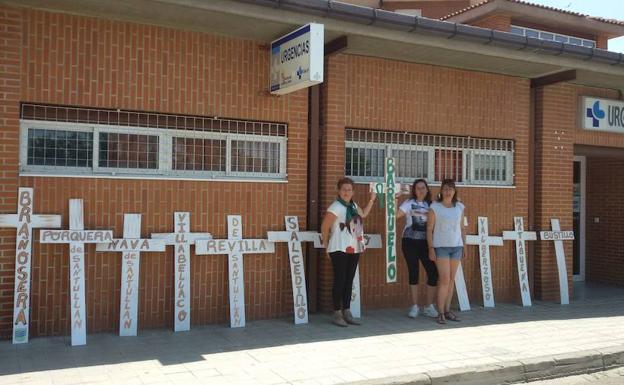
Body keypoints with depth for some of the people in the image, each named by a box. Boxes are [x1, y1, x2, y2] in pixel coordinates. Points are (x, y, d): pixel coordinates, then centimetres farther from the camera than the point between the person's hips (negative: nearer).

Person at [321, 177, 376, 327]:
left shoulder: (353, 205, 12)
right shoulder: (336, 207, -12)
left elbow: (363, 214, 32)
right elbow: (324, 227, -11)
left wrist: (372, 200, 26)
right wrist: (326, 245, -5)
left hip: (354, 249, 7)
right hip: (340, 250, -7)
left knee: (349, 281, 9)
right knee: (340, 280, -4)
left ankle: (347, 313, 16)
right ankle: (337, 314, 3)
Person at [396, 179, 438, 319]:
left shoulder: (431, 204, 12)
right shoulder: (409, 203, 1)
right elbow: (396, 214, -15)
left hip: (426, 242, 3)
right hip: (410, 241, -3)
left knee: (433, 272, -4)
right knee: (413, 272, 2)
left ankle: (428, 306, 11)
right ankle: (414, 306, 14)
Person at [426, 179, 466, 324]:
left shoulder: (460, 207, 7)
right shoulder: (435, 207, -4)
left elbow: (462, 228, 13)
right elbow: (429, 229, -4)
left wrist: (464, 245, 8)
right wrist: (431, 248, -9)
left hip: (456, 246, 4)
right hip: (441, 246, -4)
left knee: (451, 279, 7)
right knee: (444, 279, -9)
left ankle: (447, 310, 16)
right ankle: (440, 313, -3)